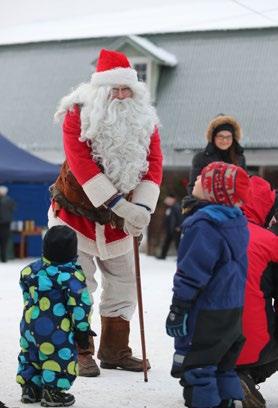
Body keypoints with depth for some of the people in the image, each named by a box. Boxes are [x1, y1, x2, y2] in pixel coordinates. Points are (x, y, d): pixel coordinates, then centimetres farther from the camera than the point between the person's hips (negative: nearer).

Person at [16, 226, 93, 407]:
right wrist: (82, 329, -4)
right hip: (56, 330, -6)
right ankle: (53, 392, 10)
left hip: (30, 325, 6)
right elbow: (80, 304, -14)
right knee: (62, 358, 9)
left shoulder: (32, 269, 1)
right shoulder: (72, 275, -16)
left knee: (30, 356, 24)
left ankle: (30, 387, 28)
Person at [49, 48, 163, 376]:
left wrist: (142, 208, -26)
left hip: (118, 220, 5)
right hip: (76, 213, -5)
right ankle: (79, 353, 8)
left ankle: (115, 350, 23)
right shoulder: (78, 115, -17)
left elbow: (154, 164, -9)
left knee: (122, 286, 10)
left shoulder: (145, 119, -3)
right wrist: (123, 206, -33)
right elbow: (81, 165, -26)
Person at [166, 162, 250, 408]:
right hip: (233, 310, 9)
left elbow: (192, 272, -21)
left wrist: (178, 310, -16)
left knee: (194, 366, 0)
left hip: (206, 316, -9)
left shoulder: (203, 225, -20)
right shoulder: (237, 222, 8)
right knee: (223, 365, 19)